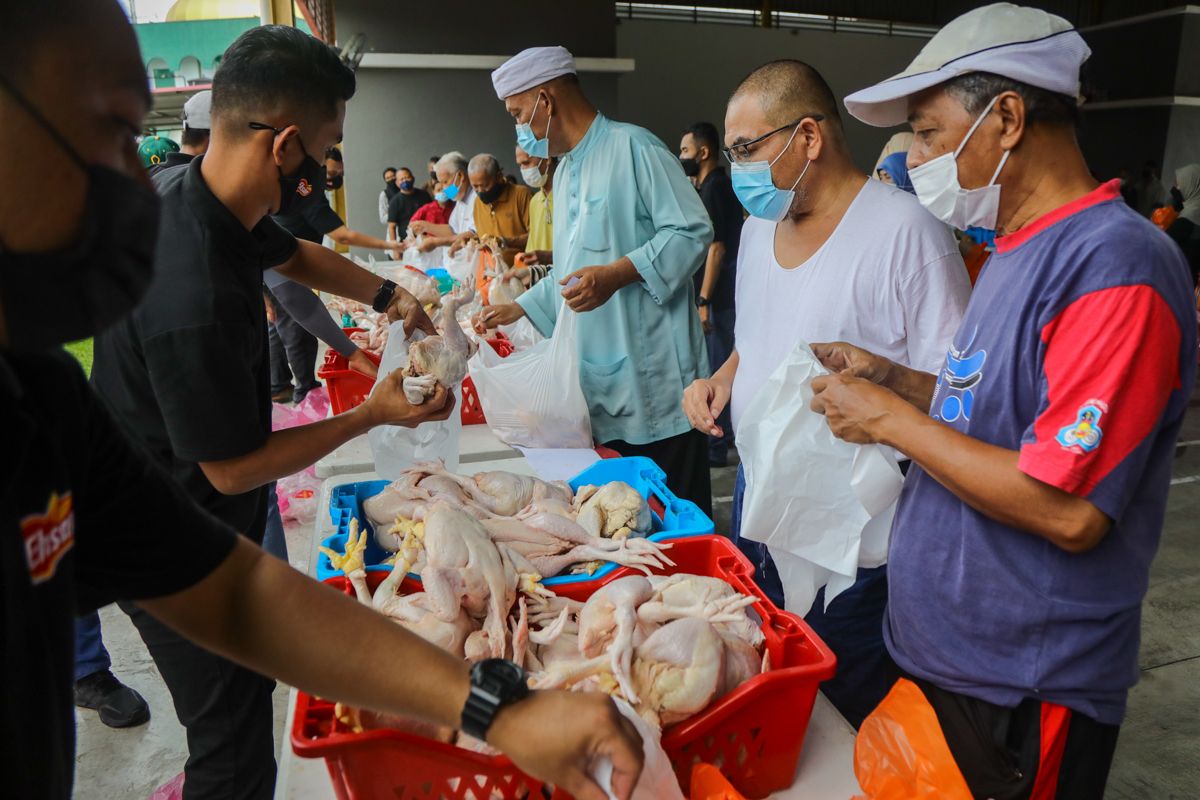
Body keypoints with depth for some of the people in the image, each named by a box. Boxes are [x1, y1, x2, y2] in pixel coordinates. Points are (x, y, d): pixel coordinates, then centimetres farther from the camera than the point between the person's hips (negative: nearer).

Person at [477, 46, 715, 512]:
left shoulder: (632, 147, -8)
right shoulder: (565, 171, 21)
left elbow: (691, 231, -15)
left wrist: (617, 274, -23)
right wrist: (518, 309, 24)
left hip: (653, 383, -8)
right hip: (597, 387, 8)